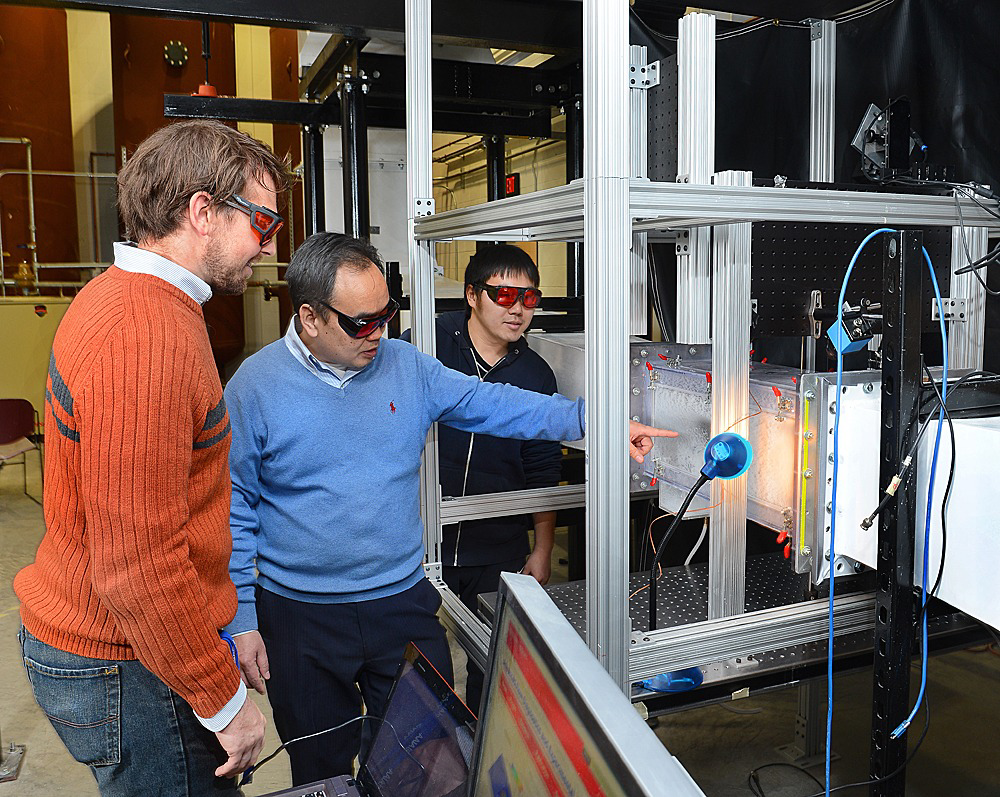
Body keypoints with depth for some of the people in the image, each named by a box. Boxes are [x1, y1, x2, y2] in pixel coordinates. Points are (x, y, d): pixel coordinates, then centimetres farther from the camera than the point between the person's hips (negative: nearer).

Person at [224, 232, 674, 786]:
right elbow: (235, 511, -5)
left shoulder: (406, 367, 0)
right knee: (322, 771, 17)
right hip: (301, 616, -2)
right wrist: (241, 621, -6)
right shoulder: (254, 386, -9)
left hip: (404, 601, 3)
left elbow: (493, 404, 0)